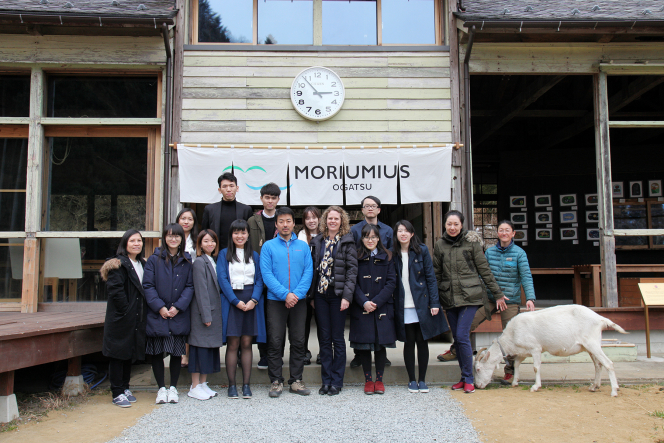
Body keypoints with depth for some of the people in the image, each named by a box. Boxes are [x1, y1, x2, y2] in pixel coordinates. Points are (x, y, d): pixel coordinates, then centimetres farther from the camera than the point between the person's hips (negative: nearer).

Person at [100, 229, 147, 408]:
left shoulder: (142, 264, 14)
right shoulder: (118, 264, -10)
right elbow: (115, 290, -18)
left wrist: (143, 312, 6)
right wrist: (127, 311, -19)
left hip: (137, 319, 8)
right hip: (121, 319, -7)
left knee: (131, 354, 14)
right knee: (118, 354, 0)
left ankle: (125, 388, 25)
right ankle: (117, 393, 8)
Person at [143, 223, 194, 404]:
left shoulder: (187, 261, 6)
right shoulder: (154, 259, 0)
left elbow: (190, 286, 1)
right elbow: (148, 285, -5)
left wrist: (178, 306, -11)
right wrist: (159, 307, -15)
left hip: (179, 315, 1)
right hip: (157, 315, -1)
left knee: (177, 353, 7)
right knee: (157, 353, 5)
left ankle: (173, 387, 21)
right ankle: (161, 388, 19)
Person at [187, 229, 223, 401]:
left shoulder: (214, 261, 13)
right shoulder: (199, 263, -10)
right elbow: (201, 290, -15)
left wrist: (212, 315, 10)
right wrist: (206, 315, -17)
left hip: (214, 312, 8)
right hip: (202, 313, -8)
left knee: (211, 347, 11)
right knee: (200, 347, -2)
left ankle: (203, 383, 21)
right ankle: (195, 387, 8)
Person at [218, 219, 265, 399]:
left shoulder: (254, 255, 14)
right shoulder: (224, 254, 6)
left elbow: (259, 279, 7)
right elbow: (222, 279, -3)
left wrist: (254, 300, -10)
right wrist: (236, 301, -12)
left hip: (251, 301, 2)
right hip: (231, 300, -2)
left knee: (246, 344, 3)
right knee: (232, 344, -3)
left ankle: (246, 385, 7)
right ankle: (231, 385, 5)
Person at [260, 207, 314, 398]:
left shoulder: (303, 246, 8)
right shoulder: (268, 246, 2)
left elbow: (308, 272, 1)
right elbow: (266, 273, -6)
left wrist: (297, 294, -13)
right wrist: (285, 294, -15)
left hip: (299, 301, 2)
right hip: (276, 301, -2)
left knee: (298, 342, 7)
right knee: (275, 342, 1)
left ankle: (296, 380, 18)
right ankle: (276, 381, 12)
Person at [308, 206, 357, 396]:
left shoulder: (347, 242, -2)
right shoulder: (317, 242, 11)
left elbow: (352, 270, -6)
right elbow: (312, 268, 11)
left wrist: (347, 296, -14)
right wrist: (311, 295, 5)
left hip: (338, 295, -4)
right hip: (320, 295, 4)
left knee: (337, 339, 3)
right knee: (324, 339, 8)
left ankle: (337, 382, 13)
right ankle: (326, 380, 18)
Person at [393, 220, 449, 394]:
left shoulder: (422, 250, 0)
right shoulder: (394, 254, 3)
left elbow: (431, 277, -1)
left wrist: (434, 302, -7)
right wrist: (392, 304, -2)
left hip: (421, 304, 0)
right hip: (403, 306, 1)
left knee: (422, 341, 5)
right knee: (409, 342, 6)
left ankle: (422, 380, 18)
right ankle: (411, 380, 18)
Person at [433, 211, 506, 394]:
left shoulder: (471, 241, -1)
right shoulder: (439, 245, 8)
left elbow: (484, 269, 2)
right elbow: (436, 273, 14)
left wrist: (497, 293, 4)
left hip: (469, 296, -4)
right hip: (449, 297, 4)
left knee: (462, 336, -11)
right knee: (457, 338, 7)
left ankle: (468, 379, 3)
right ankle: (464, 377, 20)